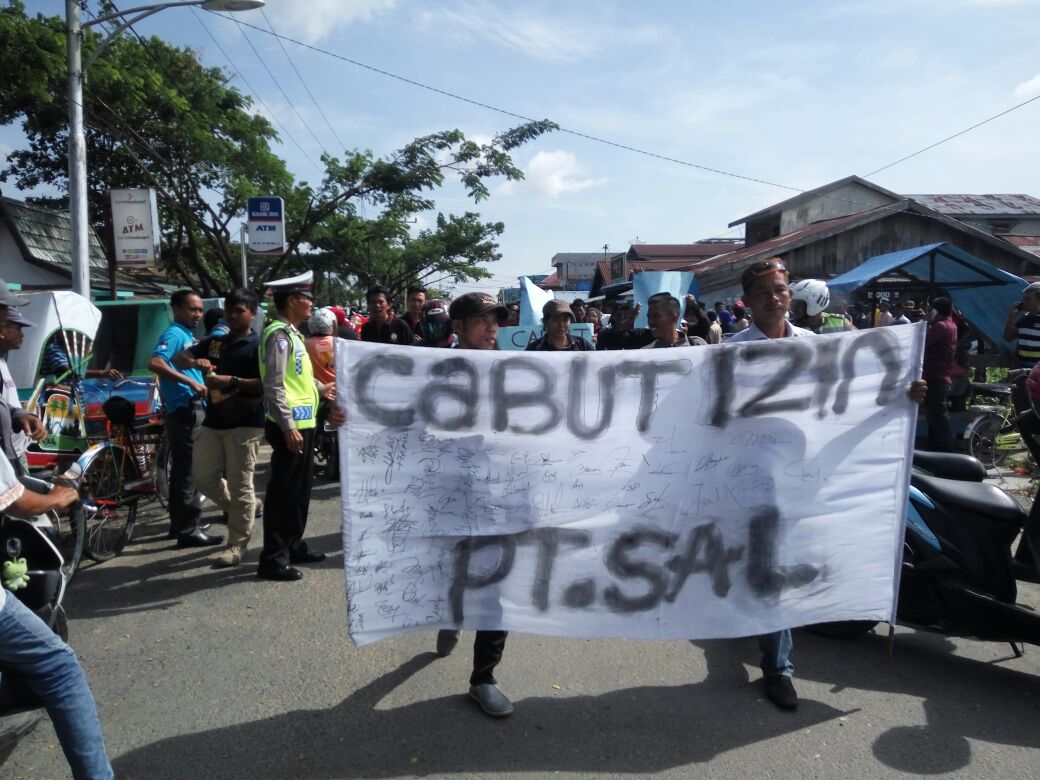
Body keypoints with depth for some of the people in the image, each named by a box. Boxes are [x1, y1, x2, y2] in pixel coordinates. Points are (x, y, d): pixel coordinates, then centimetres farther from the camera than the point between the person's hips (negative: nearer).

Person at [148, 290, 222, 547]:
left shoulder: (188, 336, 18)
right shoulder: (174, 334, -11)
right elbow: (155, 363, -29)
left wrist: (202, 366, 13)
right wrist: (191, 381, -30)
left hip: (193, 408, 10)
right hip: (184, 409, -10)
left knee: (183, 469, 15)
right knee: (188, 470, -7)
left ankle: (179, 523, 25)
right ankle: (189, 530, -3)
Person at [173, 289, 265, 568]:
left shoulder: (258, 345, -6)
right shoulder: (214, 342, 14)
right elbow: (178, 357, 10)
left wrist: (231, 381, -25)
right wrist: (193, 362, -13)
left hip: (245, 423, -7)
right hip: (213, 421, 7)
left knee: (240, 485, -2)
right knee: (203, 477, 10)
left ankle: (236, 545, 7)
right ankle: (246, 509, 31)